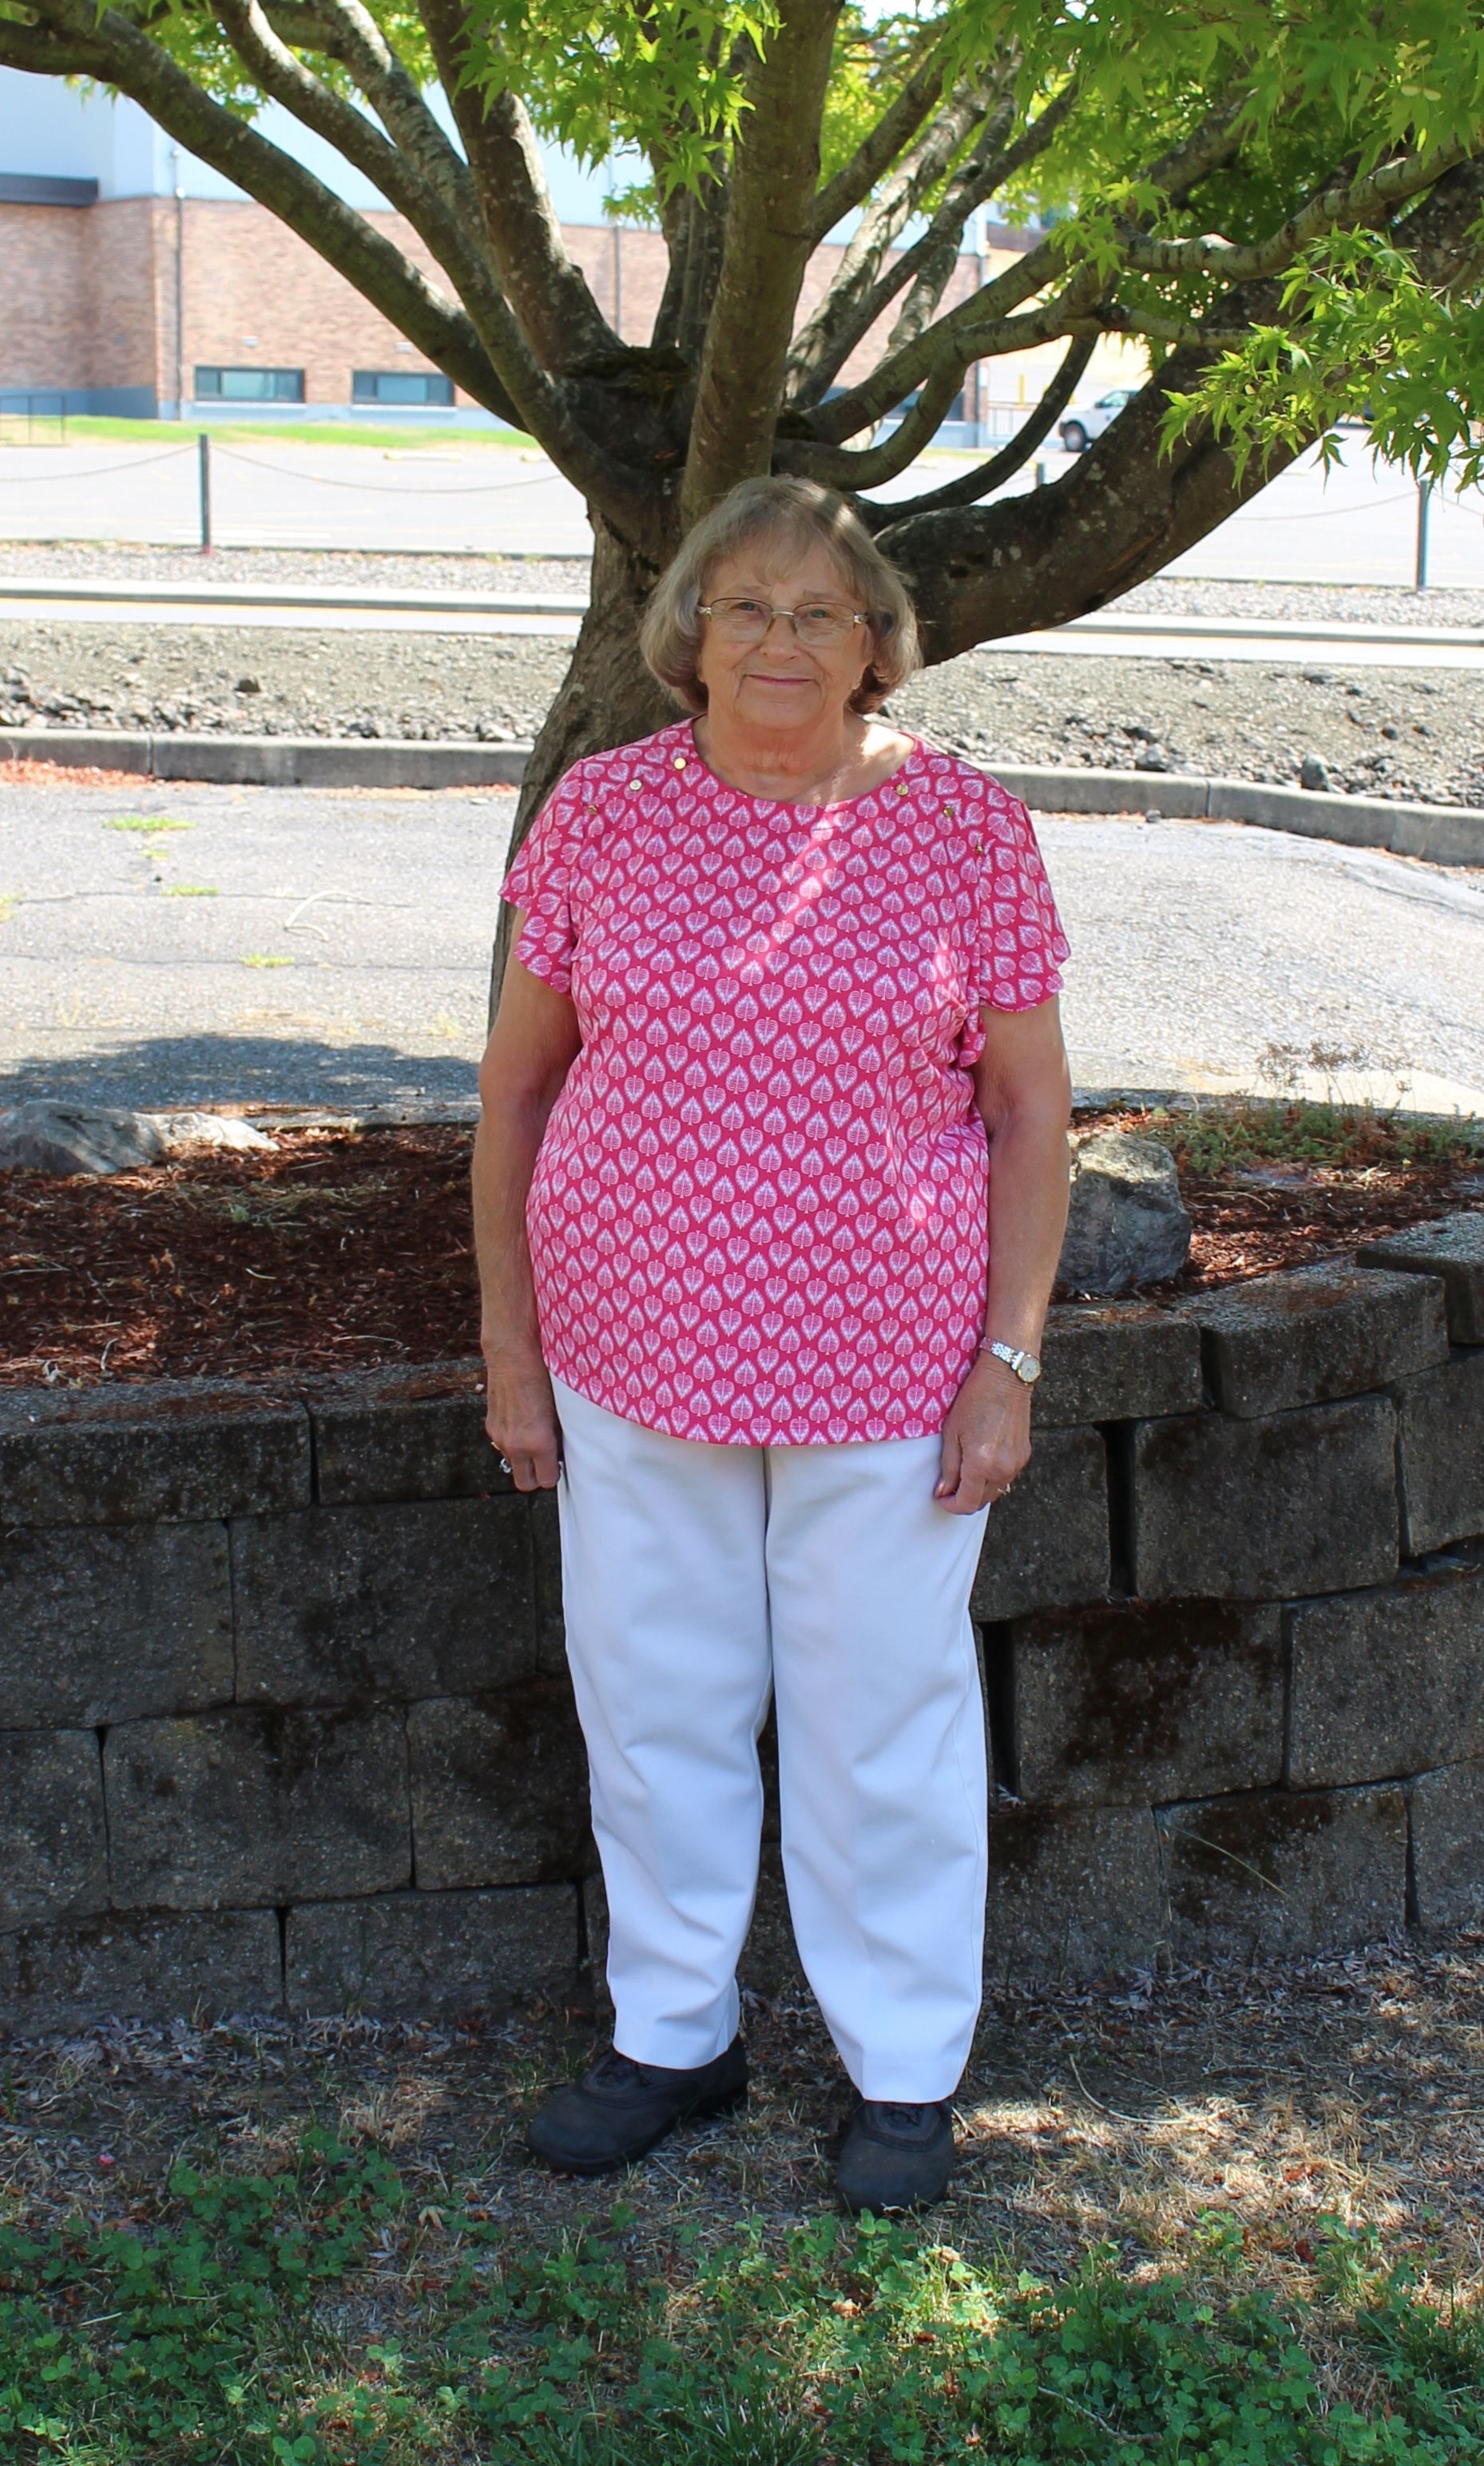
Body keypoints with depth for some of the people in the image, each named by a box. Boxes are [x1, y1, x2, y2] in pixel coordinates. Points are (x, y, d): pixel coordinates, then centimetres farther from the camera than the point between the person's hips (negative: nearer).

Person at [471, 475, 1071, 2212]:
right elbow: (517, 1083, 5)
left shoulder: (966, 829, -5)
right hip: (634, 1352, 2)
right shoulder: (602, 812, -2)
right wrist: (509, 1346, 3)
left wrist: (1008, 1364, -6)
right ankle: (673, 2035, 34)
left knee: (883, 1714, 9)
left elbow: (1028, 1111, 0)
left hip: (884, 1361, -2)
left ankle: (906, 2070, 28)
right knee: (651, 1703, 14)